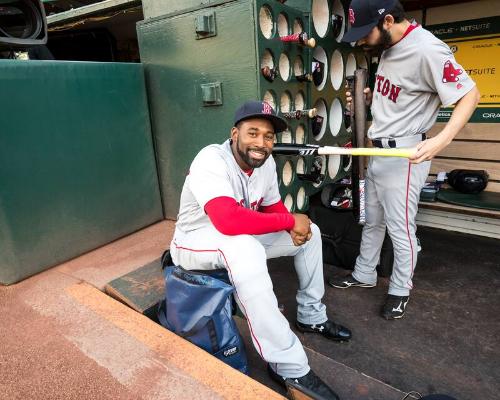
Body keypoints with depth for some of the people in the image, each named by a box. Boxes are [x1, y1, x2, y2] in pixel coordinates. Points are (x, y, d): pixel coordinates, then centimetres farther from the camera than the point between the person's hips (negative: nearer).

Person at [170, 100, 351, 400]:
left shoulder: (267, 162, -5)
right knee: (245, 248, -40)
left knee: (309, 231, 5)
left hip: (241, 240, 8)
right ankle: (290, 367, -29)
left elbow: (273, 206, 8)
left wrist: (296, 227, -15)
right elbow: (228, 220, -43)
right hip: (195, 242, -7)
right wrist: (290, 221, -31)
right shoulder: (212, 161, -29)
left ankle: (312, 316, 19)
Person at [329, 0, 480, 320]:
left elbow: (470, 94, -17)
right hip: (377, 151, 9)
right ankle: (364, 275, 36)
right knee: (372, 221, 18)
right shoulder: (388, 47, 7)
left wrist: (442, 140, -30)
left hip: (404, 154, -9)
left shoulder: (427, 49, -19)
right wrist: (368, 97, 6)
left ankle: (400, 290, 25)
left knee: (401, 228, 4)